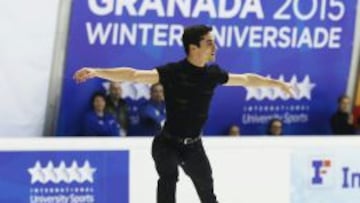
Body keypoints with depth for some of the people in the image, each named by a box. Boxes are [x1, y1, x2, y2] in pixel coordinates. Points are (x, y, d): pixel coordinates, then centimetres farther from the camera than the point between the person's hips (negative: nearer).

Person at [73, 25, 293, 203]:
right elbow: (134, 75, -32)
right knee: (168, 178, -25)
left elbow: (246, 79, 11)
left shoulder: (213, 73, -6)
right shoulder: (172, 72, -22)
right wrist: (96, 72, -44)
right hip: (167, 143, -5)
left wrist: (277, 83, 21)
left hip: (193, 145, 5)